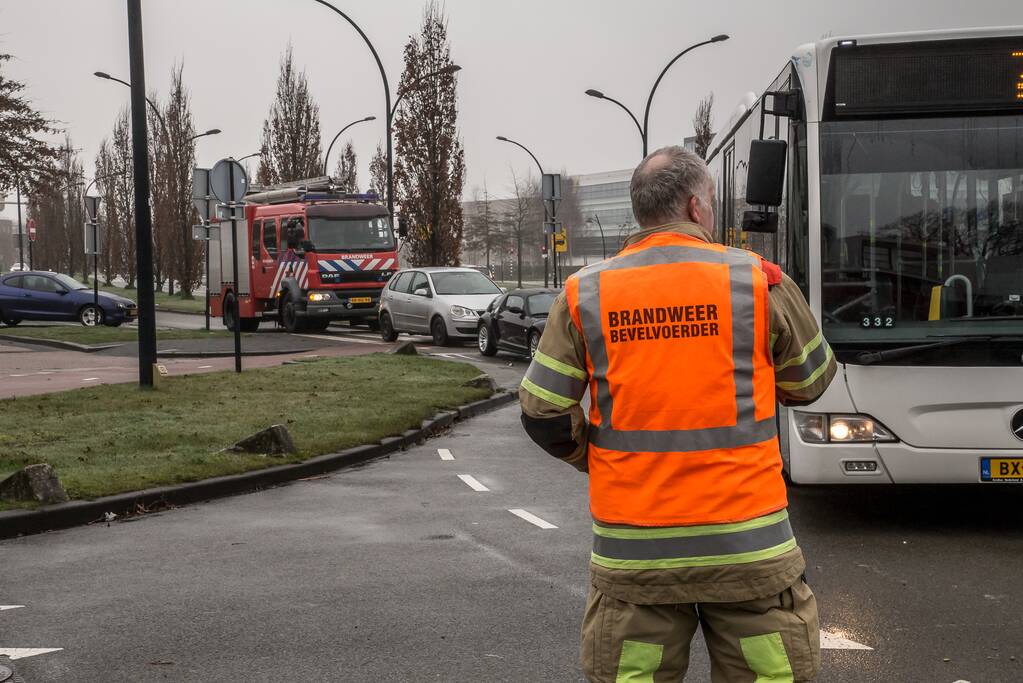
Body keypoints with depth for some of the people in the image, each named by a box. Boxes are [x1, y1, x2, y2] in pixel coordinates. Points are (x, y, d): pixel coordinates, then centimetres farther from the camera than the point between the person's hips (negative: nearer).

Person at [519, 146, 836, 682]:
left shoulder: (584, 295, -1)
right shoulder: (760, 282, -3)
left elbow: (543, 413, 0)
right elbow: (810, 382, 10)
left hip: (630, 551, 1)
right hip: (746, 545, -1)